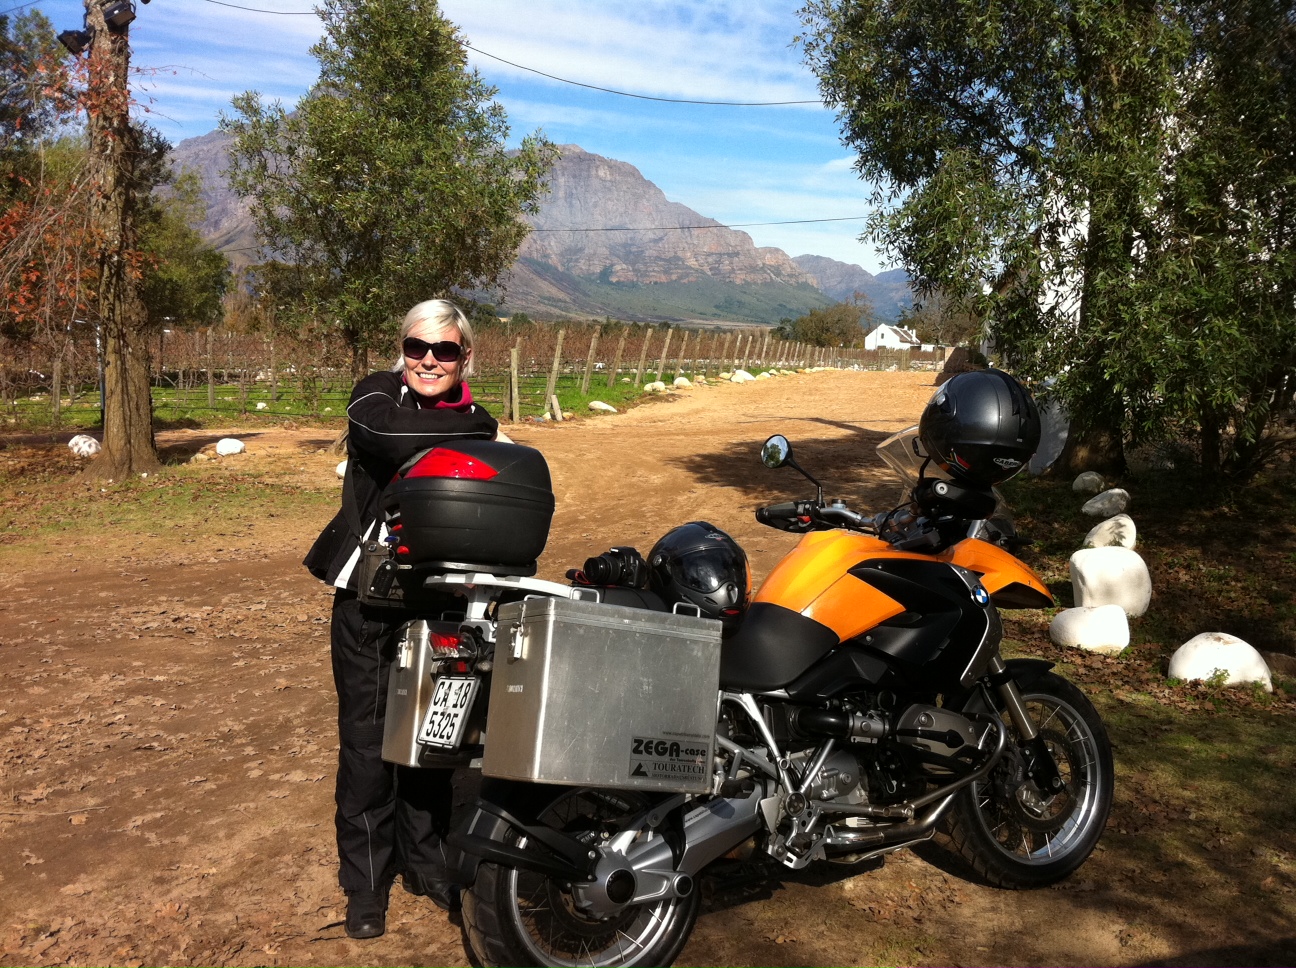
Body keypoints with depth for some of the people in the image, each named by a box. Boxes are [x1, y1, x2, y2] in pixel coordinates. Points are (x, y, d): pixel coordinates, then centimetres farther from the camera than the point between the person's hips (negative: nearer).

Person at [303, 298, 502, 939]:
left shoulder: (474, 420, 4)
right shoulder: (375, 395, -6)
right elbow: (392, 438, -29)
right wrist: (484, 434, -20)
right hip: (368, 597, -3)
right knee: (367, 737, 3)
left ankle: (425, 860, 30)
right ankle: (366, 881, 18)